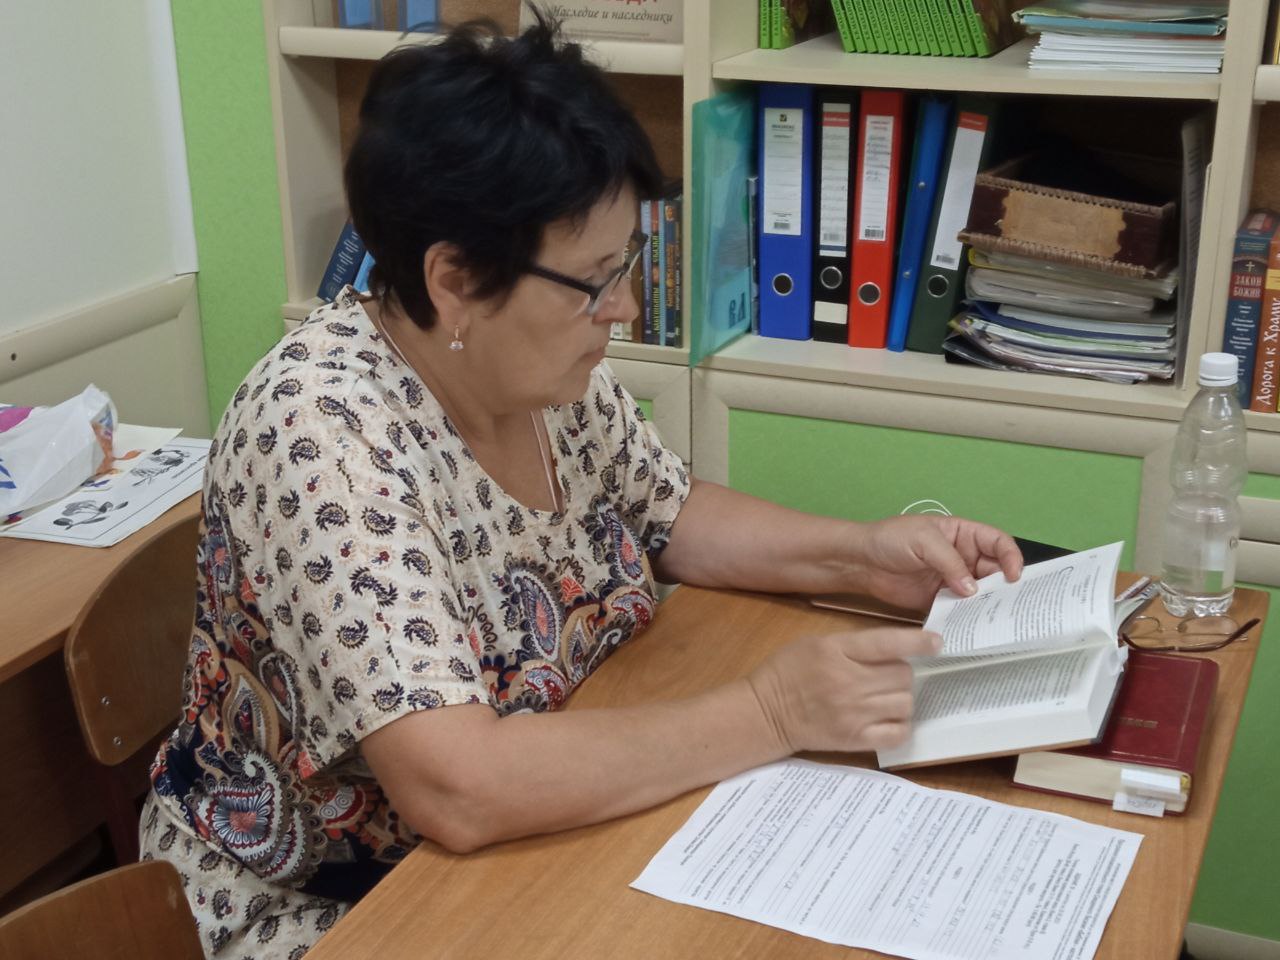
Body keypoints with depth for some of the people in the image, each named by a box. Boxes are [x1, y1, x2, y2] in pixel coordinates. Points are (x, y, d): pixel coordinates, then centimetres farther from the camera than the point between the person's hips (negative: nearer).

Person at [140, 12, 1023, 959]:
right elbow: (459, 790, -34)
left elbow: (670, 514, 11)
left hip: (536, 837, 7)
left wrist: (861, 553, -4)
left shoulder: (546, 369, -6)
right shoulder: (321, 430, -28)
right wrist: (771, 712, -28)